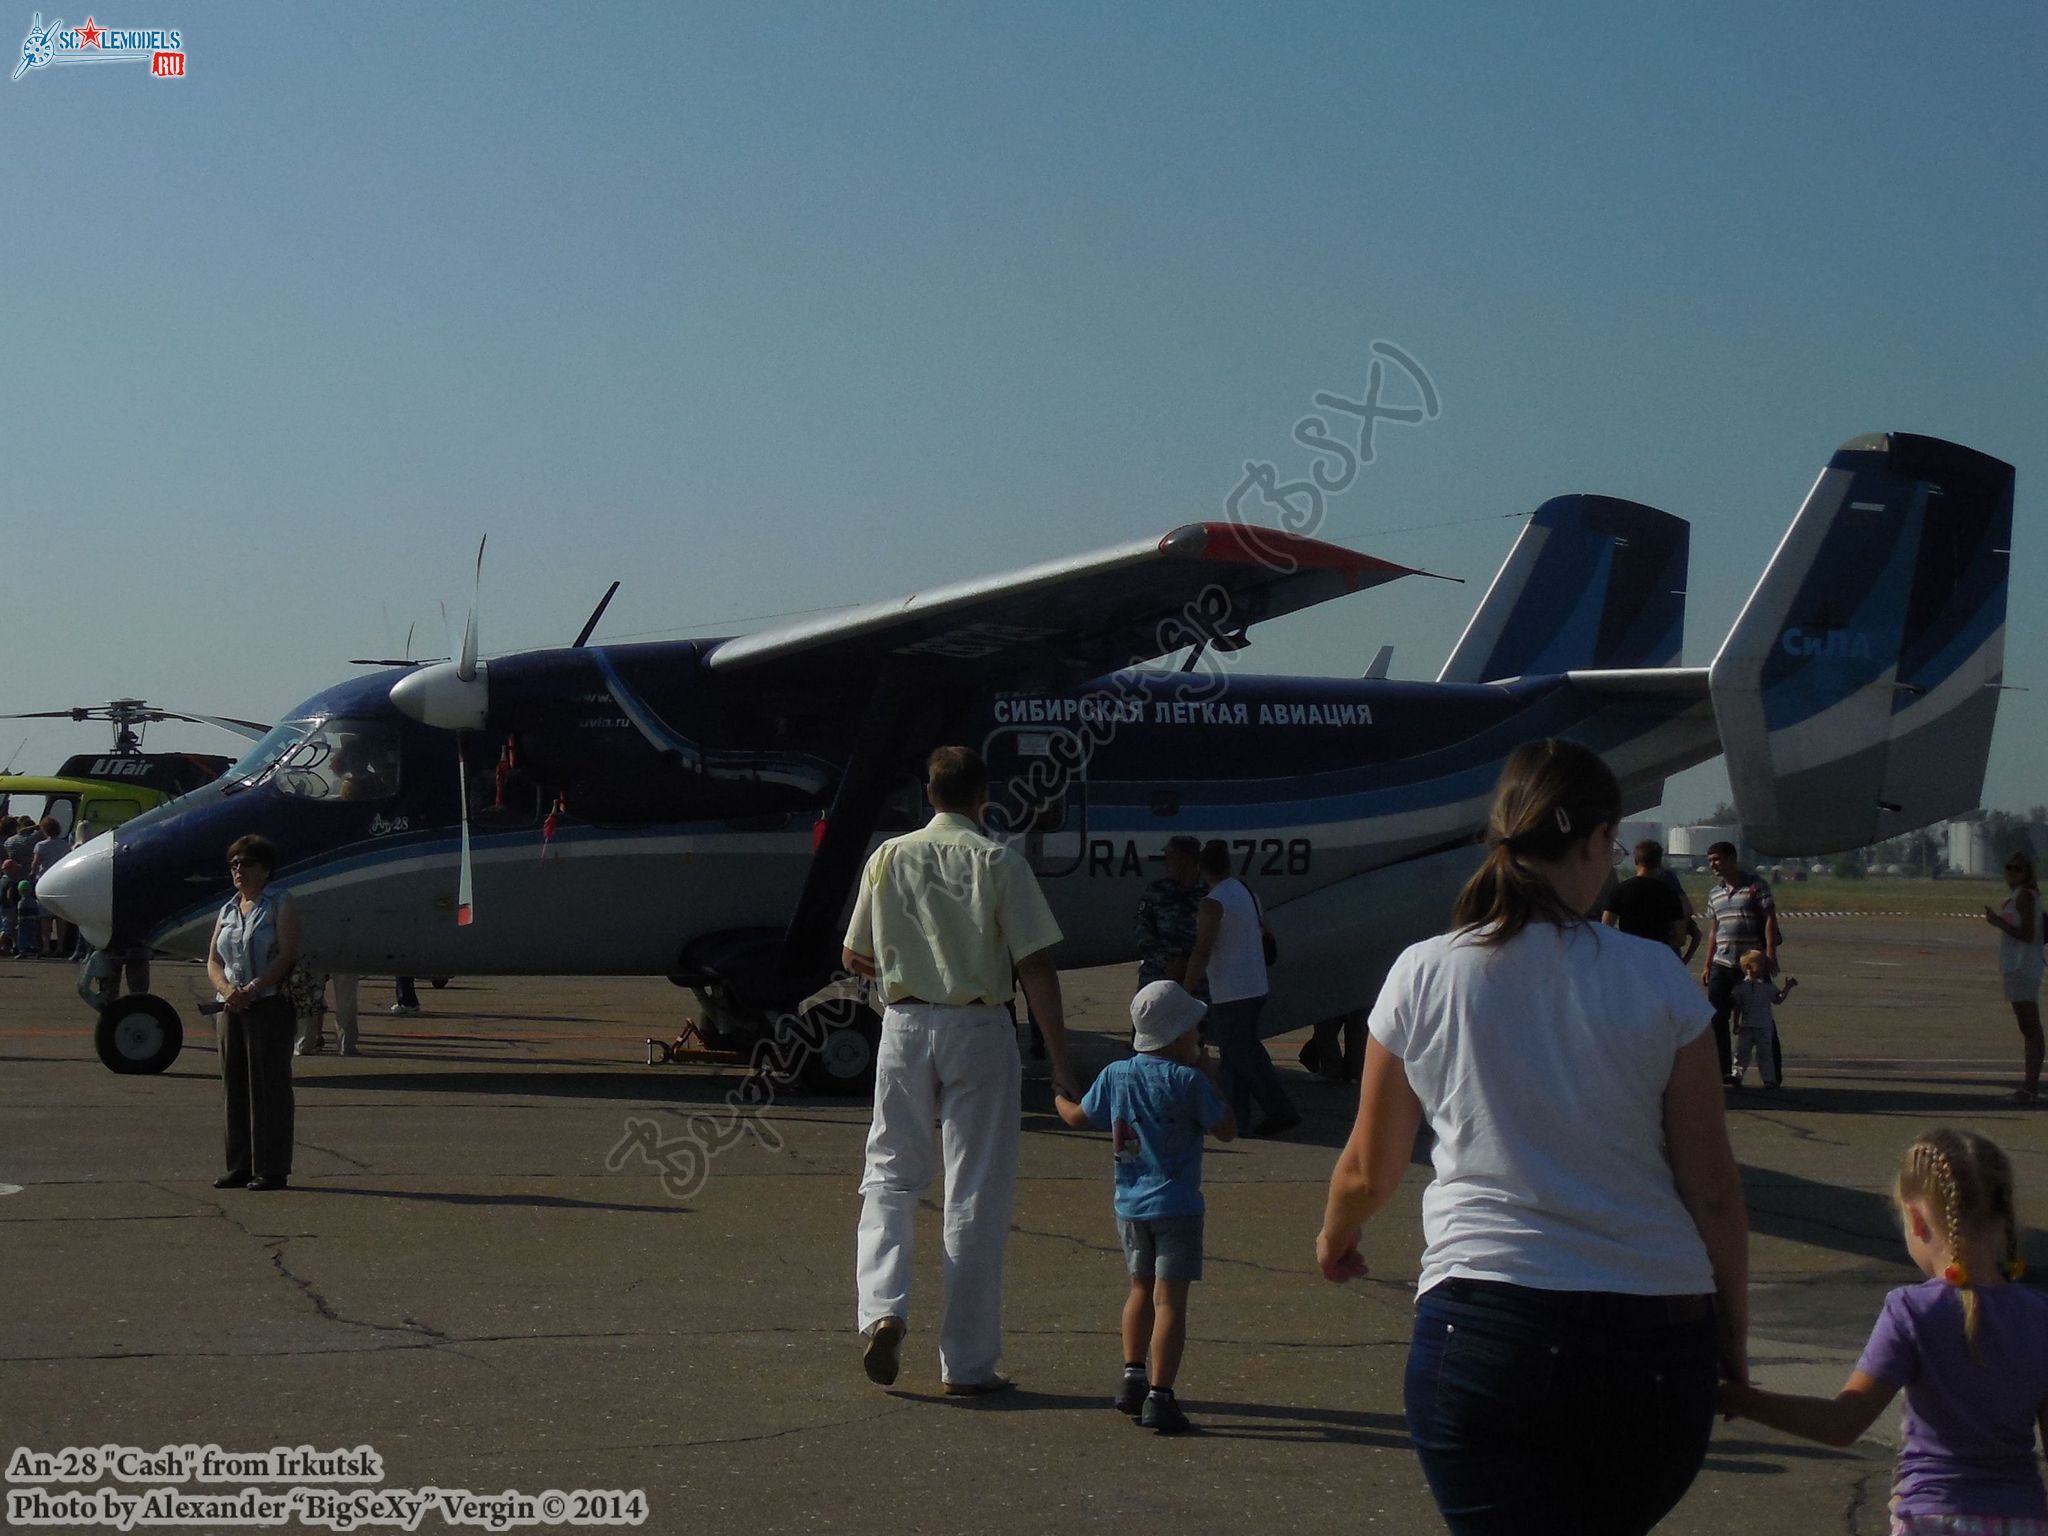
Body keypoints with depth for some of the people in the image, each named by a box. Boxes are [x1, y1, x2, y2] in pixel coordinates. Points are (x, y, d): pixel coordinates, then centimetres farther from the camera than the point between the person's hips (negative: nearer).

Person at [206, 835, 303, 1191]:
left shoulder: (280, 903, 0)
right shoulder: (228, 910, 18)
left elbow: (288, 954, -11)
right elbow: (213, 959, 13)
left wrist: (252, 990, -19)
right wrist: (227, 990, -8)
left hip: (269, 1005, -6)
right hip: (231, 1010, 6)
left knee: (269, 1087, -6)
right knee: (235, 1088, 7)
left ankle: (272, 1169, -3)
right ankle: (240, 1167, 14)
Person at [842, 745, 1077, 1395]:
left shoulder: (888, 858, 4)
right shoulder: (998, 862, -5)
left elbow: (855, 957, 12)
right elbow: (1035, 966, -9)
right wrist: (1061, 1064, -6)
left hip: (904, 1025, 2)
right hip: (980, 1030, -2)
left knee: (890, 1174, 15)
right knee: (976, 1195, 4)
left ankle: (882, 1307, -8)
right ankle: (969, 1362, 8)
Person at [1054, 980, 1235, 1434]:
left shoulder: (1116, 1075, 2)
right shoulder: (1188, 1081, -13)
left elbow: (1078, 1118, 15)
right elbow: (1227, 1130, -6)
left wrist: (1059, 1097, 36)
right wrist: (1205, 1076, 2)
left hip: (1129, 1206, 6)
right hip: (1176, 1206, -5)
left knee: (1141, 1290, 22)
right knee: (1169, 1299, -5)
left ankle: (1132, 1377, 24)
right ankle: (1158, 1397, -8)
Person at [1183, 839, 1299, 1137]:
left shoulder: (1213, 904, -16)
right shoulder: (1250, 895, 11)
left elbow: (1202, 952, -19)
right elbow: (1262, 939, 20)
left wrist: (1188, 990, -12)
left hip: (1230, 993, -9)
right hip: (1256, 987, 9)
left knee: (1243, 1056, -3)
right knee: (1243, 1053, 14)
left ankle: (1282, 1112, -3)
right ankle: (1236, 1114, 16)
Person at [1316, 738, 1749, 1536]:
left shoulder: (1423, 975, 0)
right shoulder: (1655, 978, -3)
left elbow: (1369, 1169, 11)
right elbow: (1713, 1189, 0)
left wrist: (1335, 1238, 32)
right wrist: (1733, 1335, 14)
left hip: (1481, 1328, -1)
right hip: (1655, 1336, 1)